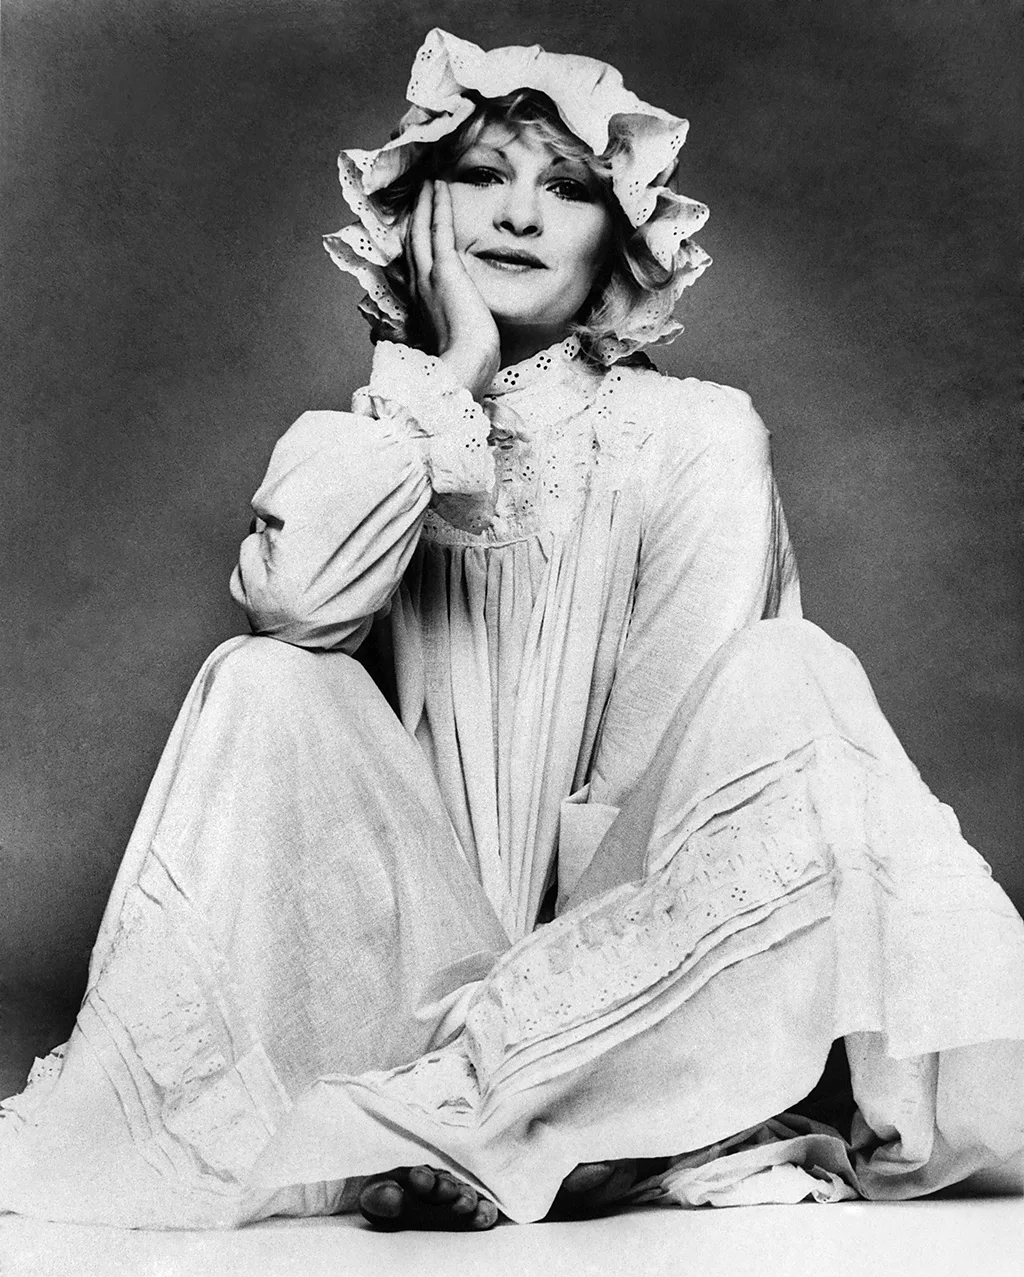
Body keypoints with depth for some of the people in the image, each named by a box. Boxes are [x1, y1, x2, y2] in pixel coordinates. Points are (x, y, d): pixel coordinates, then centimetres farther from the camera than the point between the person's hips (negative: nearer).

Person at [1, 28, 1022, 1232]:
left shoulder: (697, 436, 1)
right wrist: (449, 374, -11)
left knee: (786, 678, -24)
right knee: (266, 688, -19)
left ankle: (458, 1113, -25)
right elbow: (292, 597, -18)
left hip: (637, 970, 0)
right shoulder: (369, 441, 6)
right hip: (423, 946, 1)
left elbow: (656, 758, -9)